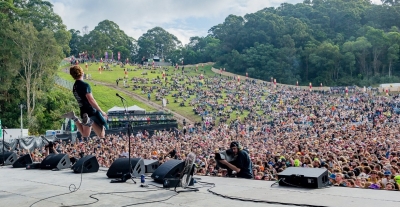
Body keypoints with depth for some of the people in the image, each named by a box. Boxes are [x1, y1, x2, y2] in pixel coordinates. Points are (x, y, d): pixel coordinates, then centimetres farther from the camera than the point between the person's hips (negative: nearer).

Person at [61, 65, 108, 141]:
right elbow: (91, 100, -21)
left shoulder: (74, 87, 9)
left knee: (85, 135, 21)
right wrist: (101, 111, -13)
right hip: (92, 112, -8)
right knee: (101, 136, -3)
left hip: (84, 112, 8)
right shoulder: (85, 85, -17)